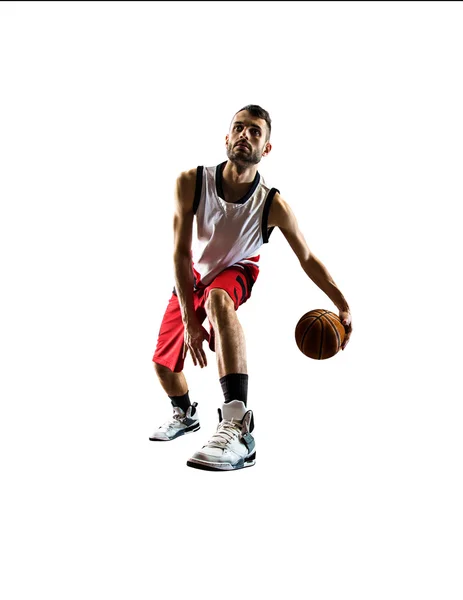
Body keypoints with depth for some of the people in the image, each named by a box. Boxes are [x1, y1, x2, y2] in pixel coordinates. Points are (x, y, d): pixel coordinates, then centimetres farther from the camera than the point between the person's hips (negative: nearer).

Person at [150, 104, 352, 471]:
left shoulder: (274, 205, -29)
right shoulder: (191, 183, -28)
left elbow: (307, 259, -14)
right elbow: (182, 254, -26)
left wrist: (343, 307, -15)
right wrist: (189, 321, -31)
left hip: (236, 272, -3)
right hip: (193, 274, 3)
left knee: (218, 300, -41)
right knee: (163, 362, 9)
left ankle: (238, 429, -48)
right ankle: (185, 414, 47)